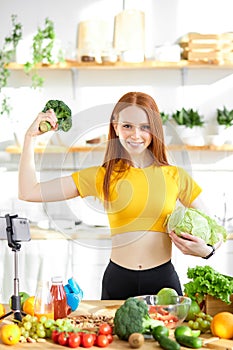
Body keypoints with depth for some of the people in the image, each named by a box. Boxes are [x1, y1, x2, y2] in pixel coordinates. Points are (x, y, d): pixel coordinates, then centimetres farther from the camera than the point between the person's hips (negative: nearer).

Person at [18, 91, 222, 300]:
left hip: (163, 280, 0)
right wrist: (30, 136, -3)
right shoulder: (102, 177, 1)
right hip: (117, 281, 0)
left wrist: (206, 250, -15)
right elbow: (29, 192, -2)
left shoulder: (175, 176, 1)